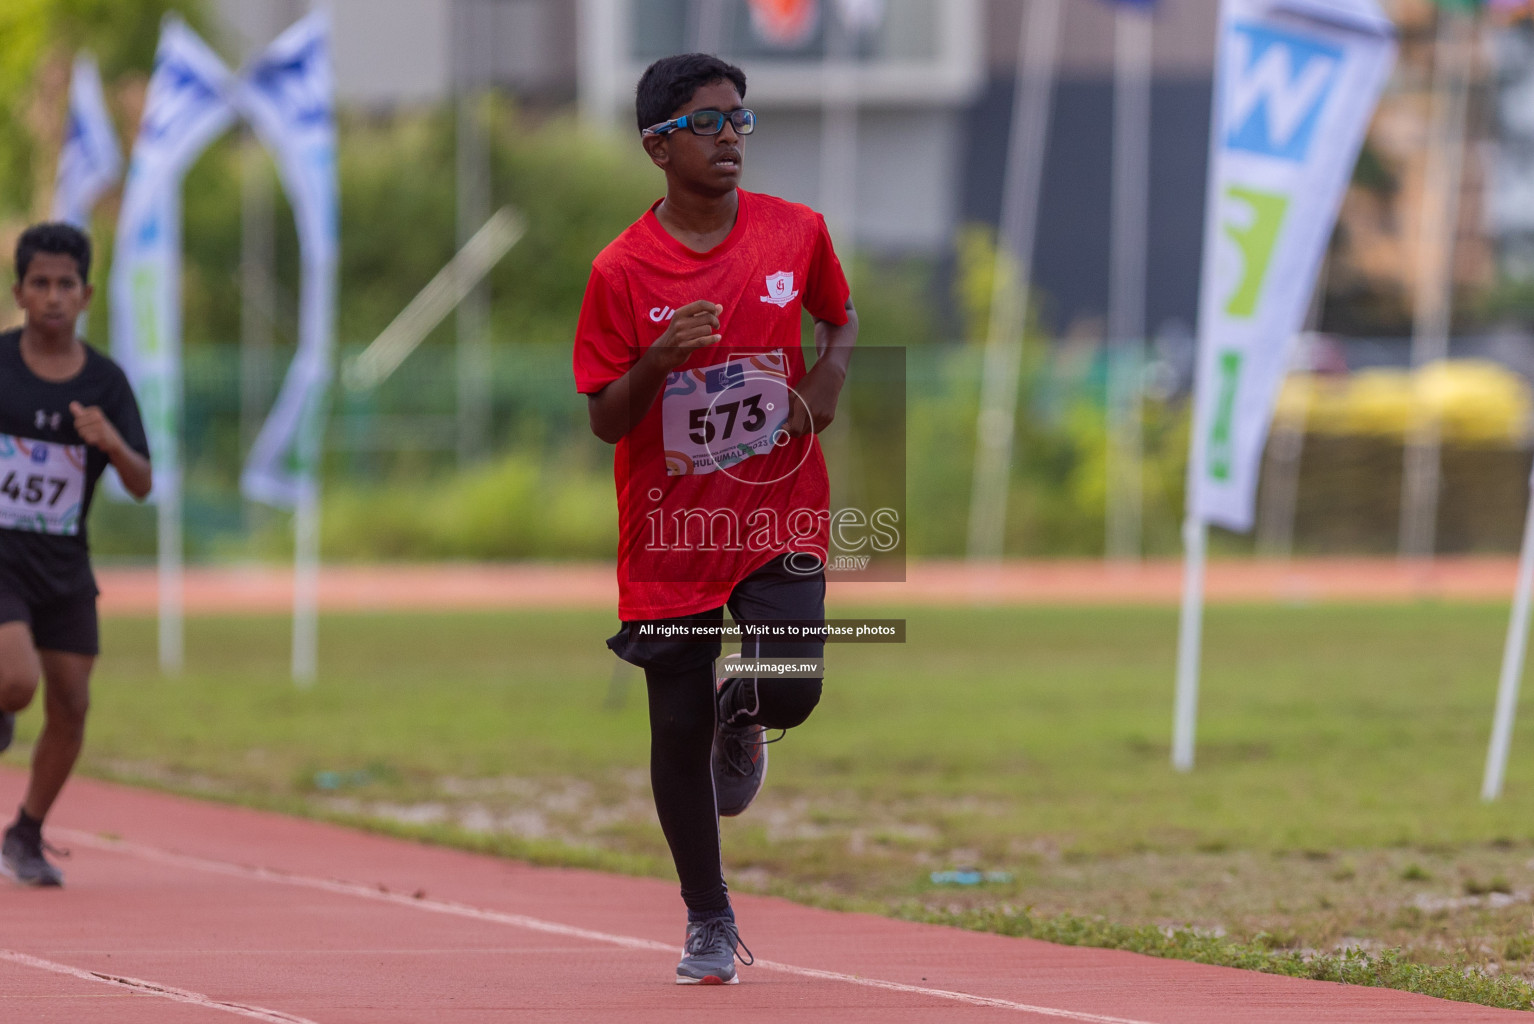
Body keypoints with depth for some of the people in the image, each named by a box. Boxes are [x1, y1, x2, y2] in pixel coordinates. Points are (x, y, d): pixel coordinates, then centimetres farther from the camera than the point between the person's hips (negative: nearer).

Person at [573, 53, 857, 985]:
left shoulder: (797, 232, -2)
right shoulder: (622, 271, -9)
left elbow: (841, 315, 18)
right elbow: (605, 420, -5)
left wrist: (829, 385, -2)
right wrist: (658, 363, -24)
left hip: (780, 513, 1)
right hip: (671, 525, -1)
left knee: (789, 691, -18)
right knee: (679, 729, 4)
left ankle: (743, 714, 23)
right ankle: (710, 921, 23)